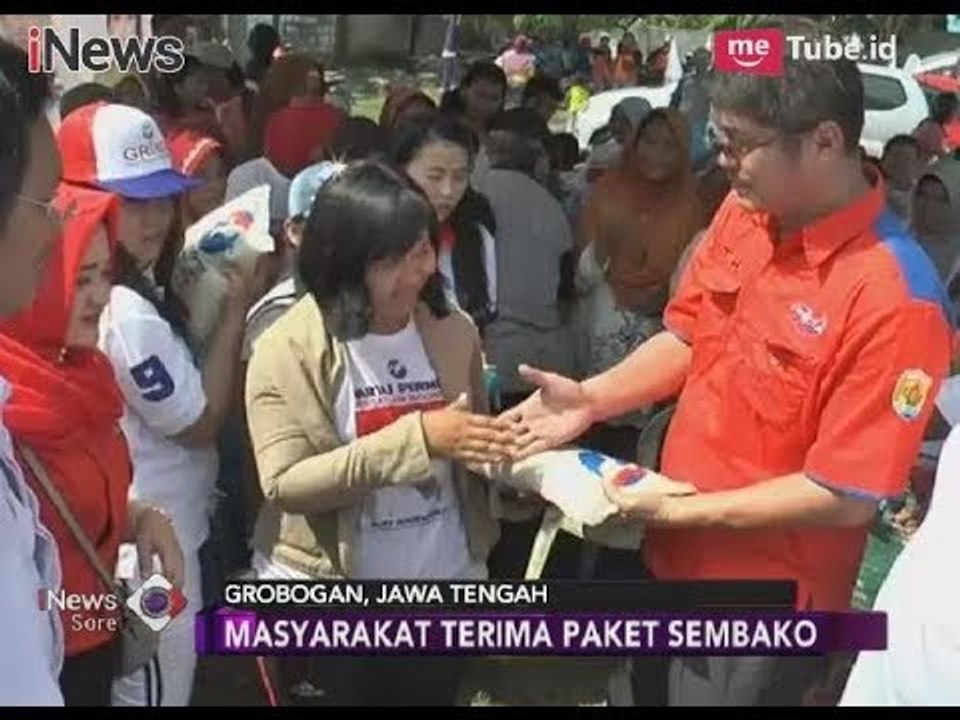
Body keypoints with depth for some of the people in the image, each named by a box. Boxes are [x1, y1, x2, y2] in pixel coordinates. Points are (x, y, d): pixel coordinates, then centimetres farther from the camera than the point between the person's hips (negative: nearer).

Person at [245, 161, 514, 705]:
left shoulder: (454, 331, 1)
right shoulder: (291, 349, -12)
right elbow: (284, 484, -20)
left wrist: (504, 446, -12)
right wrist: (416, 438, -27)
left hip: (447, 588, 4)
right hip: (336, 608, -4)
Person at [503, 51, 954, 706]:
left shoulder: (894, 296, -26)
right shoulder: (745, 212, -5)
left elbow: (847, 497, -22)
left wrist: (680, 512, -20)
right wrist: (589, 399, -7)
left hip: (763, 607, -6)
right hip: (673, 562, 7)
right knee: (645, 688, 25)